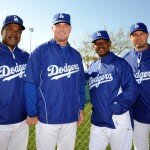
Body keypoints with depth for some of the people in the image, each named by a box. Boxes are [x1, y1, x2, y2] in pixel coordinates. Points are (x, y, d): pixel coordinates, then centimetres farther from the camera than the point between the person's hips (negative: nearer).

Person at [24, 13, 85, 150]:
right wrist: (32, 113, -9)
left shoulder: (76, 55, 8)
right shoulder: (41, 51, -7)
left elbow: (81, 84, 12)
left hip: (71, 117, 5)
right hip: (46, 117, -4)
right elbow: (30, 84, -9)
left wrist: (81, 108, 9)